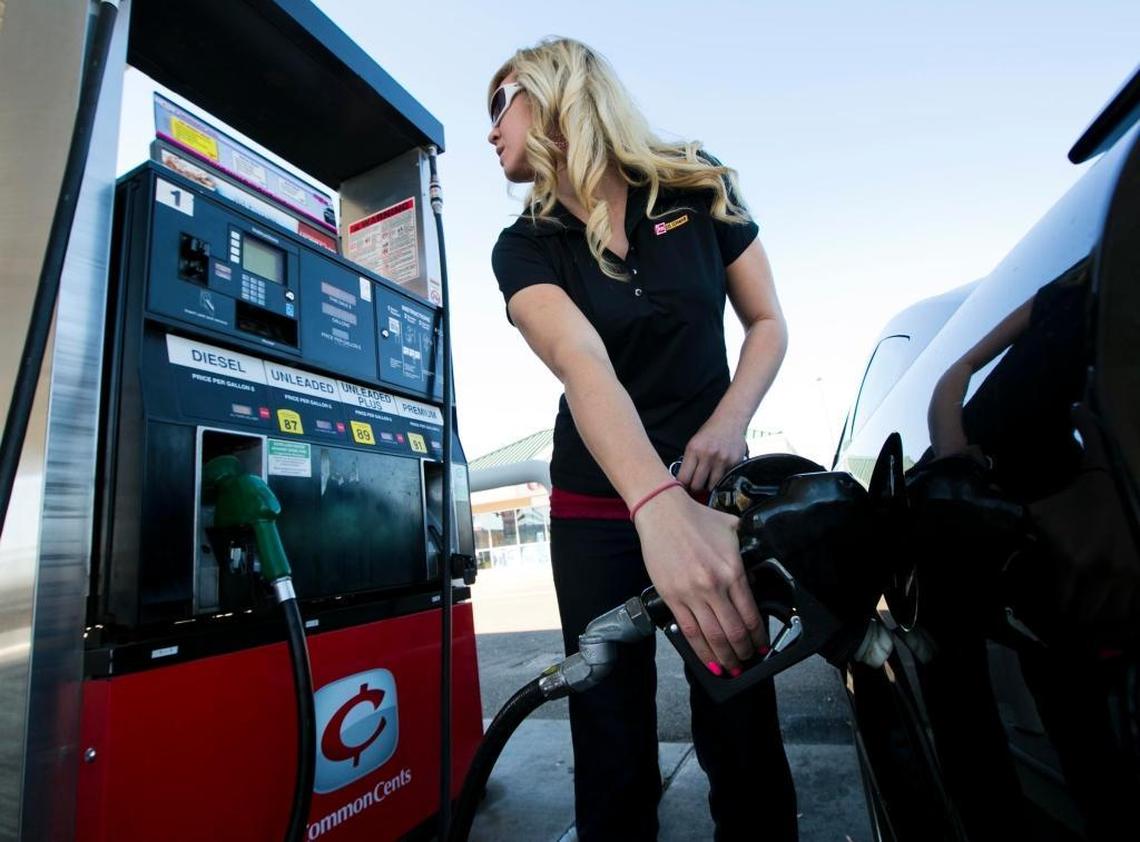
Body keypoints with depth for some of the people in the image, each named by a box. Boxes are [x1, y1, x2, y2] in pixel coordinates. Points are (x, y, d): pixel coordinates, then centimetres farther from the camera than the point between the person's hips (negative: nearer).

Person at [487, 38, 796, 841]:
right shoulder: (525, 248, -4)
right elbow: (584, 368, -24)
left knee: (744, 737, 3)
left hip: (714, 487, 1)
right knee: (612, 751, 5)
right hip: (598, 512, 0)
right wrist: (659, 508, -39)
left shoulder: (698, 188, -1)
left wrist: (730, 422, -14)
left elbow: (769, 324, 5)